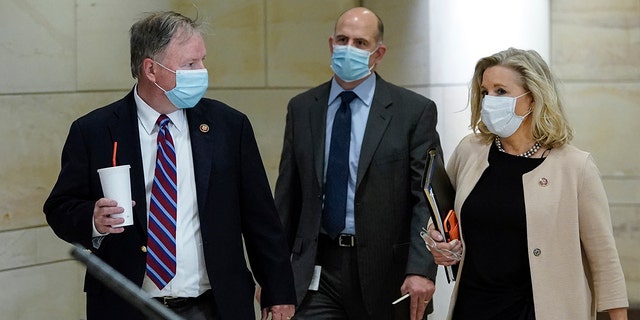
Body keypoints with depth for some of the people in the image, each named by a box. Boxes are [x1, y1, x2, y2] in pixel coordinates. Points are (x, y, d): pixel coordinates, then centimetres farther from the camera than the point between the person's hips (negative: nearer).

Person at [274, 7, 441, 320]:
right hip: (317, 269, 2)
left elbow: (427, 199, -6)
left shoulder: (415, 111, -2)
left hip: (385, 271, -2)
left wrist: (421, 269, -17)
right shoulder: (302, 108, 9)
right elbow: (287, 195, 11)